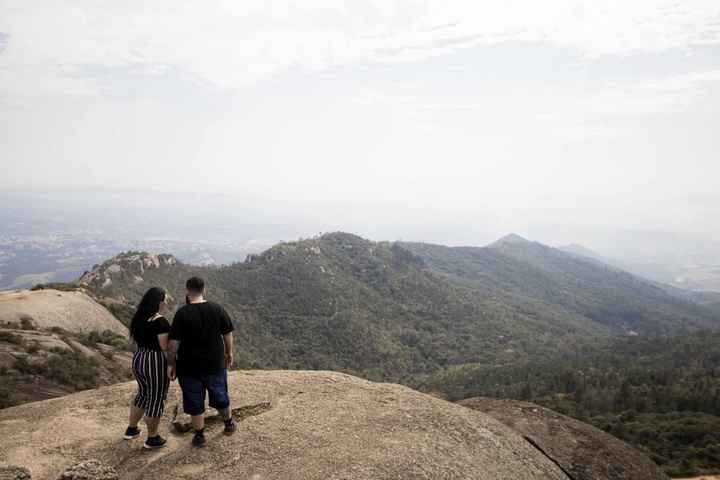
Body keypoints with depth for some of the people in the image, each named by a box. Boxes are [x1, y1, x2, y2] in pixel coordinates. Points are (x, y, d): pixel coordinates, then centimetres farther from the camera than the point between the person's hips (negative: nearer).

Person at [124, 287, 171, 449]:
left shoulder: (138, 318, 5)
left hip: (138, 359, 8)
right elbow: (165, 347, -20)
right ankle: (152, 439, 18)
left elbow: (137, 338, 16)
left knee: (143, 394, 26)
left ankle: (131, 429, 37)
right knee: (156, 399, 6)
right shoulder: (160, 321, -21)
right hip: (156, 363, -8)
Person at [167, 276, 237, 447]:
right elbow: (228, 334, 1)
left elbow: (174, 342, -13)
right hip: (215, 363, 2)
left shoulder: (182, 313, -14)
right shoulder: (217, 309, -7)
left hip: (189, 366, -2)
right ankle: (229, 424, 40)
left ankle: (199, 436, 22)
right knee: (220, 395, 22)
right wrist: (229, 352, 16)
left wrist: (171, 363, -1)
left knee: (194, 401, 13)